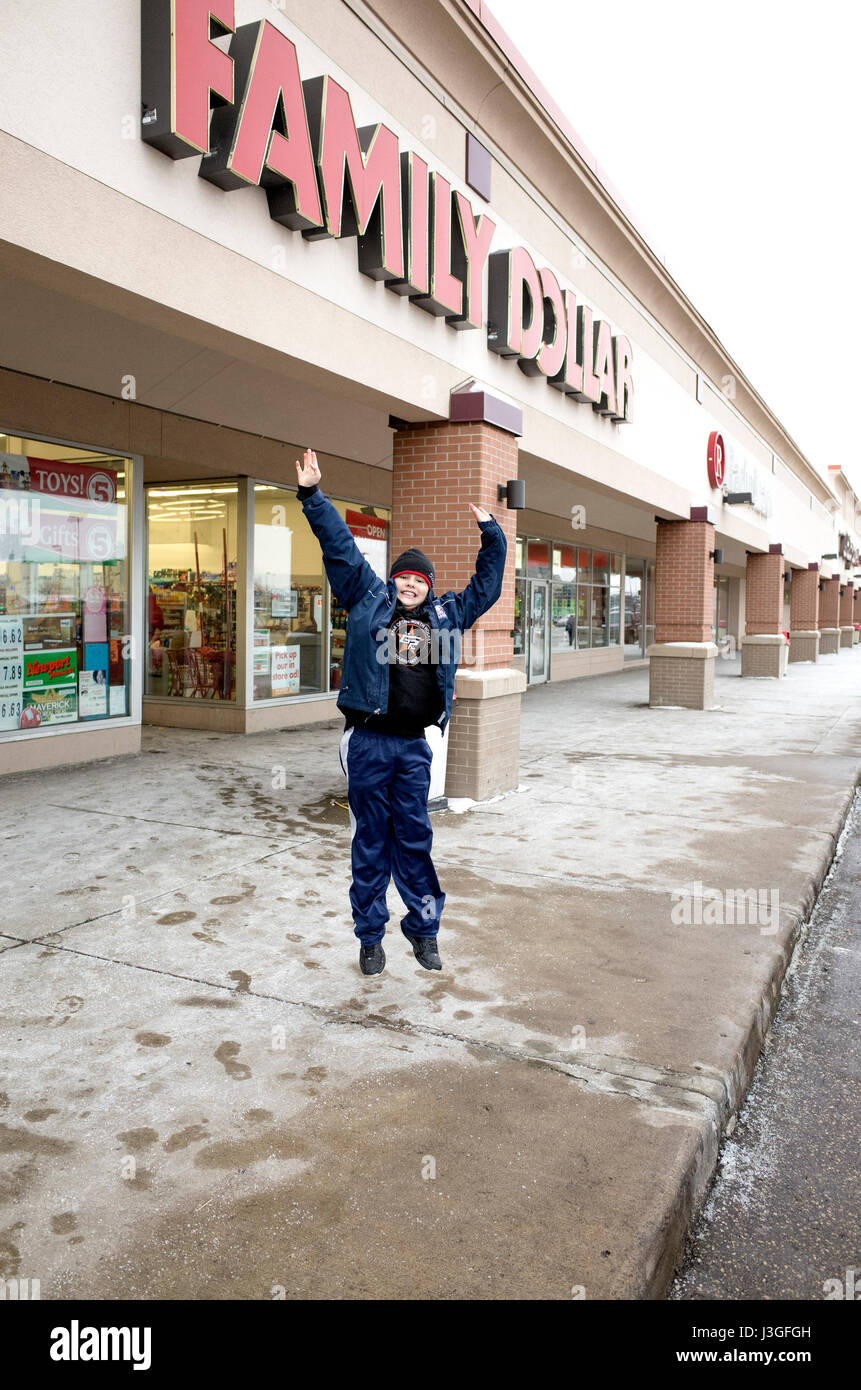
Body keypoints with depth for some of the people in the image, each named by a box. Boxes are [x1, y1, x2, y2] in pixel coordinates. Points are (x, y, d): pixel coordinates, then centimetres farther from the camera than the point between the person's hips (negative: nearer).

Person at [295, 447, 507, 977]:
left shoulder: (446, 613, 12)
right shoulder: (368, 600, 6)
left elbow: (487, 584, 24)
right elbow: (341, 547, 6)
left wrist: (492, 534, 24)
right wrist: (313, 496, 5)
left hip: (413, 746, 2)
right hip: (368, 742, -2)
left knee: (415, 838, 9)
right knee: (370, 840, 6)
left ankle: (424, 927, 24)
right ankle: (371, 936, 19)